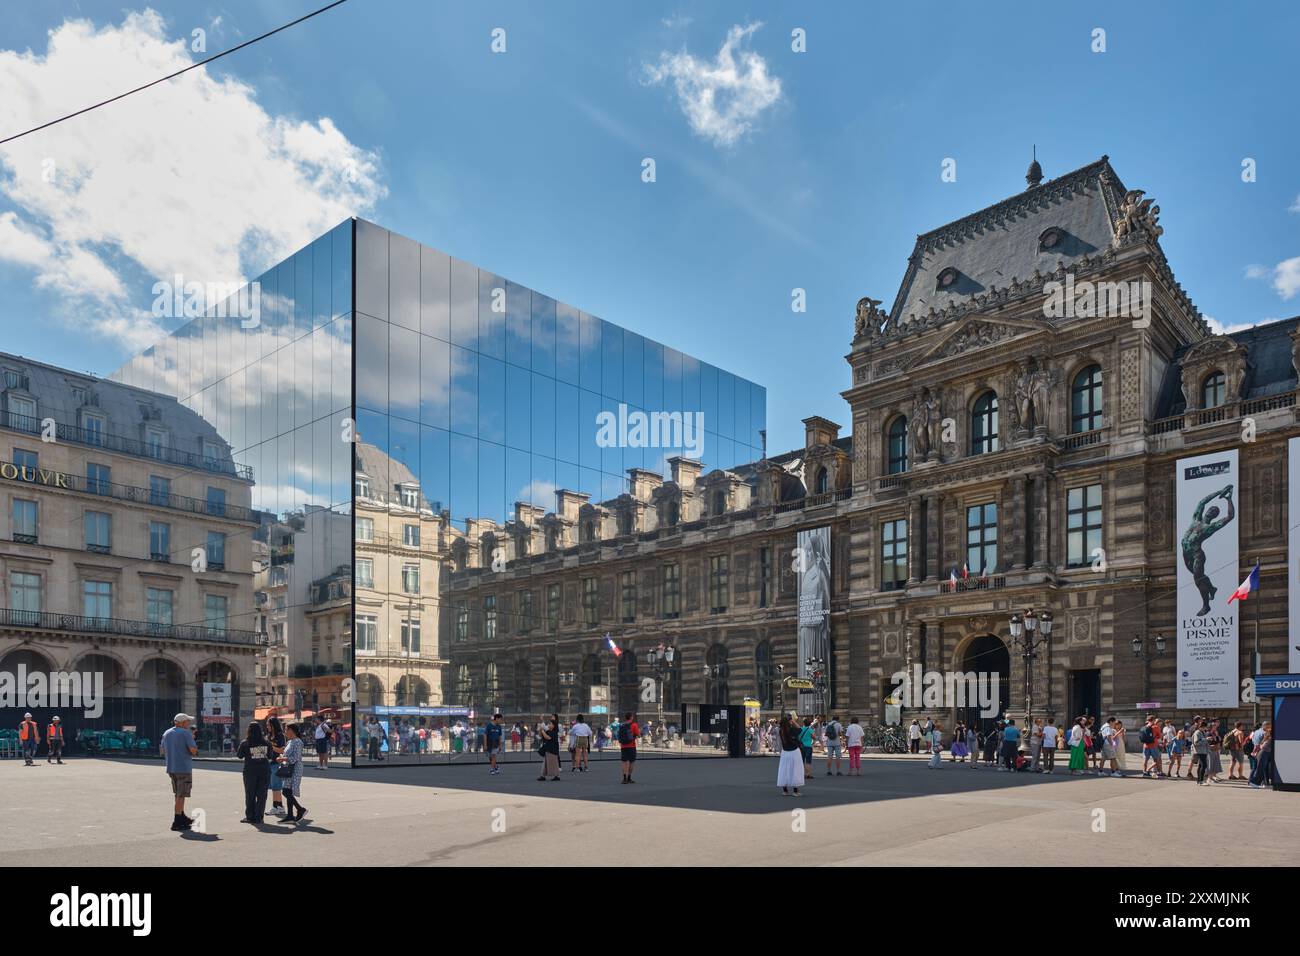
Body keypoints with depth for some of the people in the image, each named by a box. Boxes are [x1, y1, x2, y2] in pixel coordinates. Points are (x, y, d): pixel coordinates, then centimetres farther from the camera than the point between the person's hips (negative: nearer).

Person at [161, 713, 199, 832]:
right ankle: (177, 822, -4)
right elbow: (193, 750, -17)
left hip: (171, 768, 8)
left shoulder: (166, 734, 12)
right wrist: (192, 739, 0)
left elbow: (163, 751, 19)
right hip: (184, 768, -8)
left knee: (178, 794, 19)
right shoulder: (186, 733, -11)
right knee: (181, 795, -4)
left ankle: (182, 817, 28)